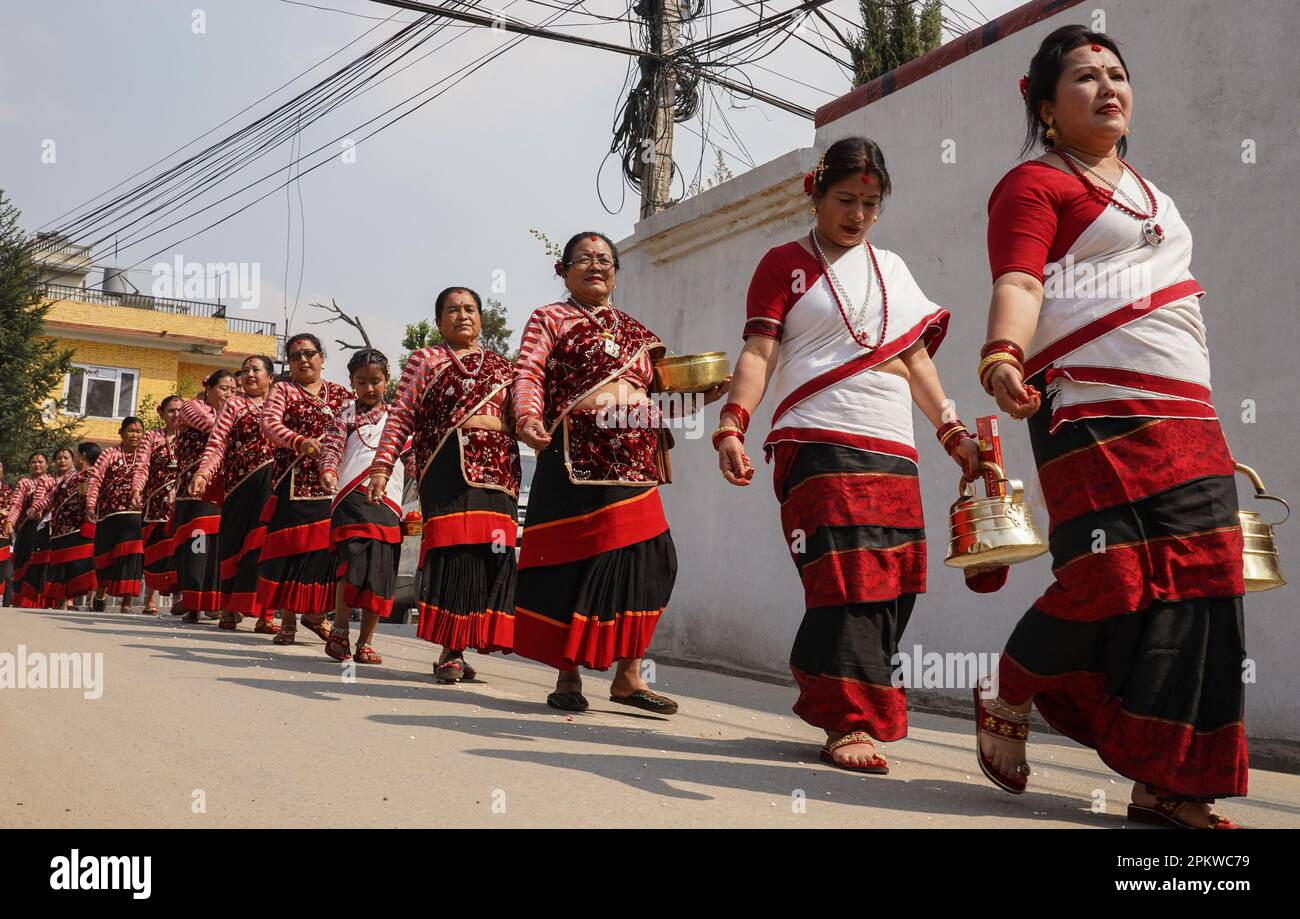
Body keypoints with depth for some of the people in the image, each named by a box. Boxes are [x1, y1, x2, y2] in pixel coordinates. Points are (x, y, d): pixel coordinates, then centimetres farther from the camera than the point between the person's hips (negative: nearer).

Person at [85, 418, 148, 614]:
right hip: (108, 514, 0)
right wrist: (91, 505, -11)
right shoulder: (110, 454, 6)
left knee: (131, 557, -9)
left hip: (135, 514, 0)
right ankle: (99, 594, 34)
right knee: (105, 556, 10)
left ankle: (127, 603, -2)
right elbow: (94, 479, 0)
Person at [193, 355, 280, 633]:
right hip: (243, 484, -2)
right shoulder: (234, 404, 10)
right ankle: (229, 610, 10)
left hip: (276, 485, 2)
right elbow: (217, 443, -1)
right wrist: (203, 473, -17)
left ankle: (264, 614, -1)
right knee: (238, 542, 1)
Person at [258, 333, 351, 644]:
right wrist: (299, 441, -25)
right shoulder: (283, 390, 8)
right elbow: (269, 422, -8)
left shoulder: (340, 394, 15)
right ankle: (287, 618, 3)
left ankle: (316, 613, 16)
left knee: (327, 546, 0)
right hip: (293, 480, -2)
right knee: (289, 546, -4)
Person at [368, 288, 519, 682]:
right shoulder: (425, 360, 13)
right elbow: (401, 417, 5)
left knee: (492, 558, -4)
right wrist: (382, 467, -4)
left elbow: (520, 419, 21)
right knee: (452, 554, -11)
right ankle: (450, 651, -5)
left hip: (497, 472, 4)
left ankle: (469, 642, 5)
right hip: (447, 469, -3)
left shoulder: (502, 366, 22)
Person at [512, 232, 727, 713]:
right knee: (577, 562, -4)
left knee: (646, 561, -1)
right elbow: (528, 374, -7)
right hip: (577, 457, -5)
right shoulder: (550, 319, 8)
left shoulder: (635, 331, 23)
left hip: (635, 461, 5)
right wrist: (528, 417, -27)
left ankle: (628, 675, 10)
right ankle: (568, 677, 9)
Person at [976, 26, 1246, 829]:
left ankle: (1168, 785, 5)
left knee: (1197, 589, -1)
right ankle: (1007, 700, 10)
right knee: (1109, 580, -17)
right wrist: (1002, 355, -37)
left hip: (1188, 418, 8)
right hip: (1094, 412, -8)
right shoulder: (1035, 185, 2)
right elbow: (1018, 283, -15)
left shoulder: (1149, 193, 28)